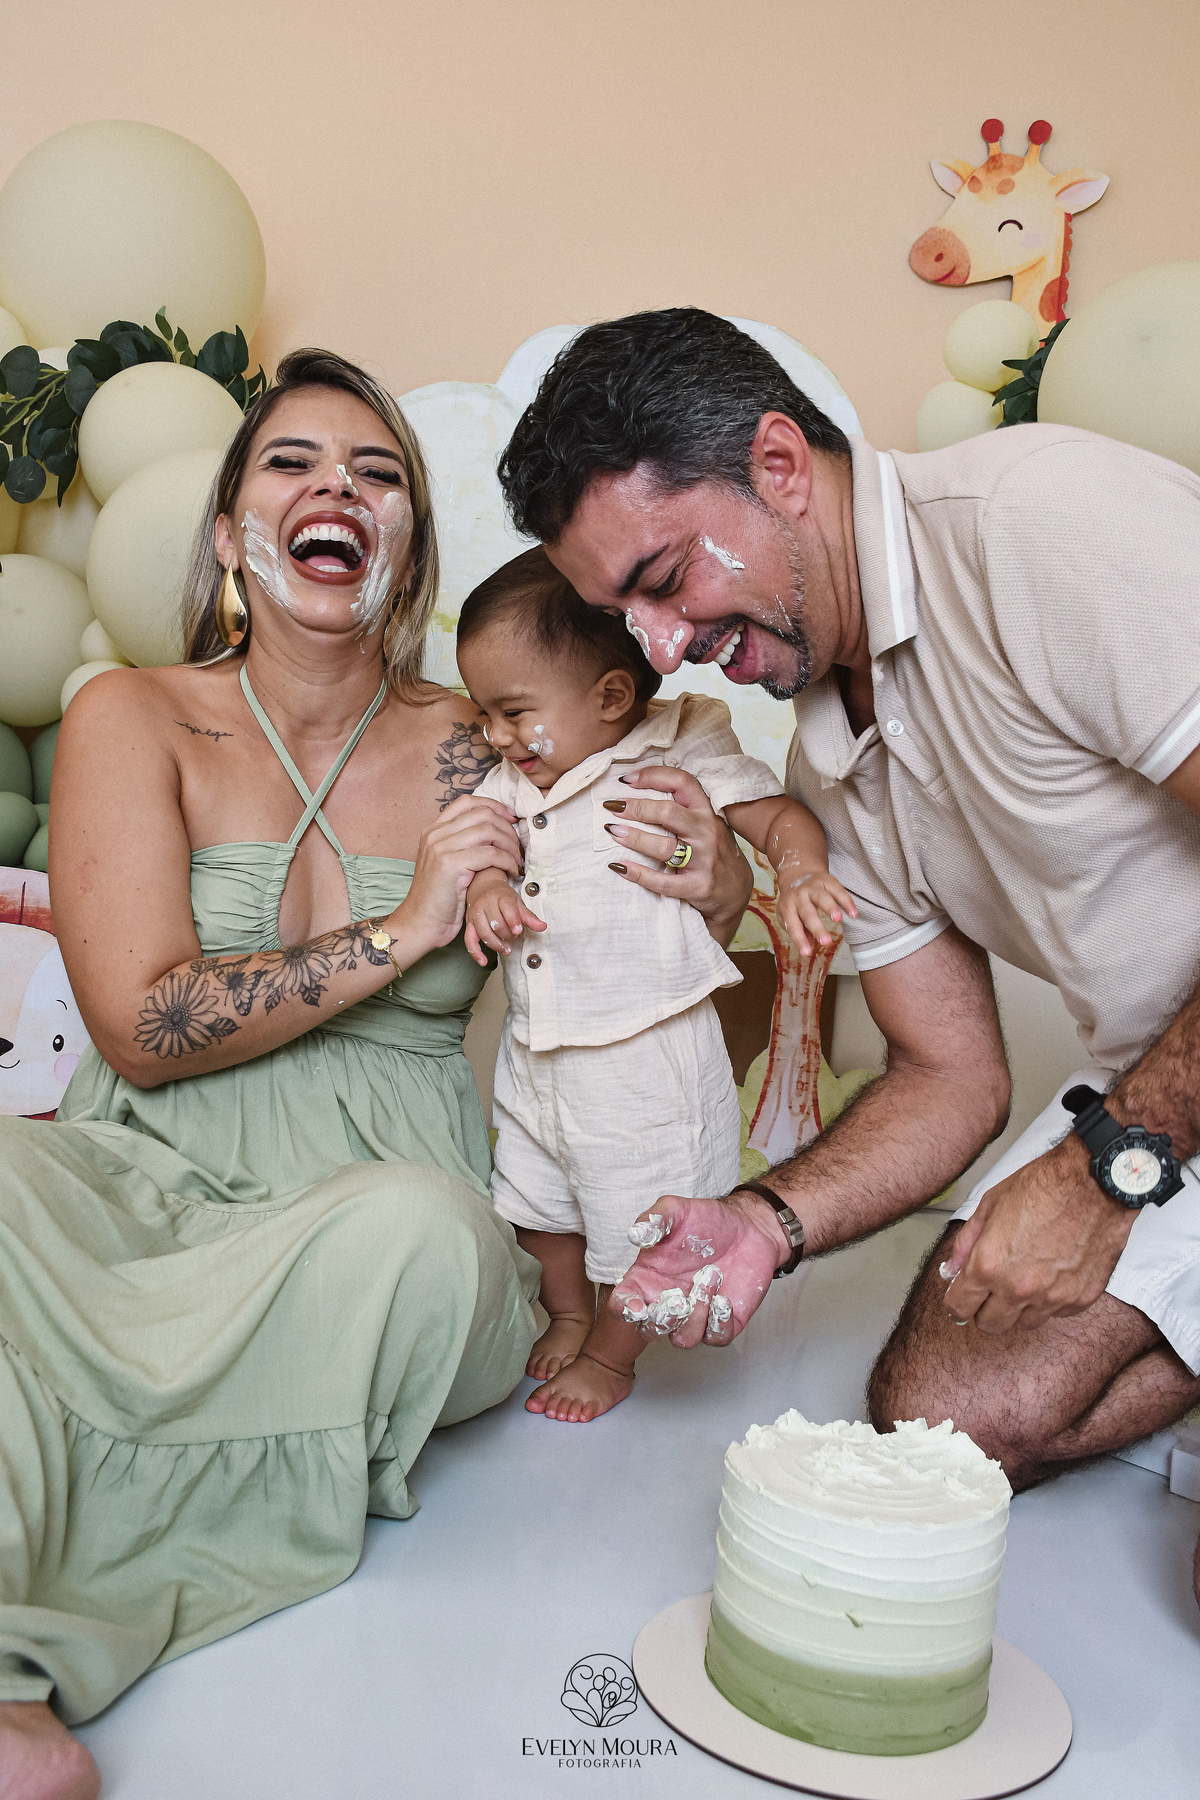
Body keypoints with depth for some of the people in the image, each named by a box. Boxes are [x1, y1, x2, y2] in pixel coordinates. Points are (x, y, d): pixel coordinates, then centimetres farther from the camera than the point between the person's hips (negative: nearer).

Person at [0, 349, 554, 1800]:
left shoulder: (476, 755, 5)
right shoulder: (135, 721, 2)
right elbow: (142, 1025, -6)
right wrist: (405, 931, -13)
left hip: (371, 1206, 1)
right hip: (141, 1182, 0)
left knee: (427, 1231, -34)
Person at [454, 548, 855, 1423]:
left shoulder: (683, 755, -13)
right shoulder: (517, 781, 5)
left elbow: (782, 816, -12)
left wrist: (801, 873, -32)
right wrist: (485, 885, -16)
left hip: (643, 1047, -6)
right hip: (535, 1046, 7)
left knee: (633, 1224, 9)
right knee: (535, 1199, 22)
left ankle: (611, 1356, 34)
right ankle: (568, 1315, 48)